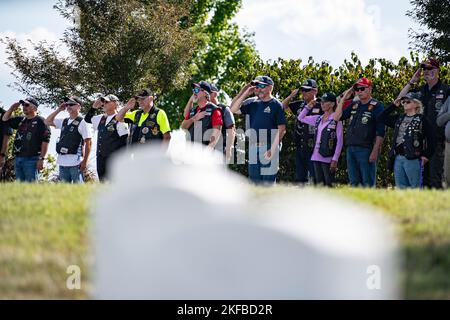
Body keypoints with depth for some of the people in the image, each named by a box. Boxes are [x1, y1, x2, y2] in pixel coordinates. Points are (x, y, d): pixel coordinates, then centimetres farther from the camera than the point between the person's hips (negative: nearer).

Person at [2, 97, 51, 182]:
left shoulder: (40, 121, -4)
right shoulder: (20, 120, 18)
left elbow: (45, 141, -10)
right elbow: (5, 119, 29)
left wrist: (41, 159, -17)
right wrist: (12, 108, 12)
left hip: (32, 159, -8)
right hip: (18, 158, 8)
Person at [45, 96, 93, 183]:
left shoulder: (82, 123, -5)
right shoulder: (64, 122, 16)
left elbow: (88, 143, -9)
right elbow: (48, 121, 24)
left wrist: (85, 161, -15)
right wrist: (58, 110, 12)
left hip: (75, 163, -8)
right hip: (62, 161, 8)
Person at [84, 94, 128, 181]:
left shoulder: (119, 120, -9)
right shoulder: (101, 119, 13)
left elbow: (125, 142, -10)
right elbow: (87, 119, 31)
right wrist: (94, 108, 13)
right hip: (101, 158, 8)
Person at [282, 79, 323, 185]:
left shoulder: (320, 106, -5)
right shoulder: (300, 105, 13)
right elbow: (284, 106, 22)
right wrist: (291, 96, 6)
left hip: (313, 148, -6)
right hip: (299, 147, 6)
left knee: (314, 177, -7)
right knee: (300, 176, 11)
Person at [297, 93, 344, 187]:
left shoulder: (336, 120, -7)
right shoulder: (318, 119, 12)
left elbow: (339, 142, -9)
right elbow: (301, 118, 25)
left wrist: (335, 160, -14)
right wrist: (308, 106, 12)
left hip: (328, 158, -7)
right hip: (316, 157, 7)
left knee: (329, 185, -5)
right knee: (319, 185, 8)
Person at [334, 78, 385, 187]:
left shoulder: (377, 106, -4)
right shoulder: (354, 105, 17)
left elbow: (380, 132, -9)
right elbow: (338, 117, 12)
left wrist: (375, 152, -16)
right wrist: (343, 99, 7)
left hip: (366, 149, -7)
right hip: (351, 148, 7)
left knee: (368, 184, -7)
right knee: (354, 183, 11)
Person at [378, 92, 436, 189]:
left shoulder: (421, 119, -3)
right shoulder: (399, 119, 17)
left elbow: (432, 138, -6)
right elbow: (381, 117, 19)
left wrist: (426, 155, -8)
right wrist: (394, 105, 12)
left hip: (413, 158, -7)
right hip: (398, 158, 7)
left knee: (415, 188, -5)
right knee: (401, 187, 9)